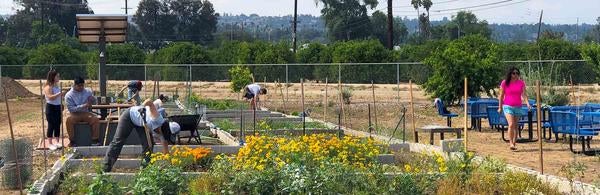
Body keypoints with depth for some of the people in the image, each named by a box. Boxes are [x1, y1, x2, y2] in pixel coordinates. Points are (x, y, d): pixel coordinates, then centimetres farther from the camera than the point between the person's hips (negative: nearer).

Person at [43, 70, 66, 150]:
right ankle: (50, 143, 2)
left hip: (58, 107, 8)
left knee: (58, 125, 9)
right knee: (51, 125, -4)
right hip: (51, 107, -8)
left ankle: (57, 141, 17)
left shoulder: (57, 87, 13)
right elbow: (50, 97, -26)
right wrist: (60, 94, -32)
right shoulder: (48, 87, -12)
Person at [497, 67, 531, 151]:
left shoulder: (521, 83, 3)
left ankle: (514, 143, 16)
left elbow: (523, 94, -4)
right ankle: (511, 143, -14)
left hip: (518, 106, 3)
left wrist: (527, 103, -21)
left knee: (516, 126, 8)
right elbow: (501, 95, 4)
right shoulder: (505, 83, -2)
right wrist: (500, 107, 4)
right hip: (508, 106, -3)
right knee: (511, 124, -17)